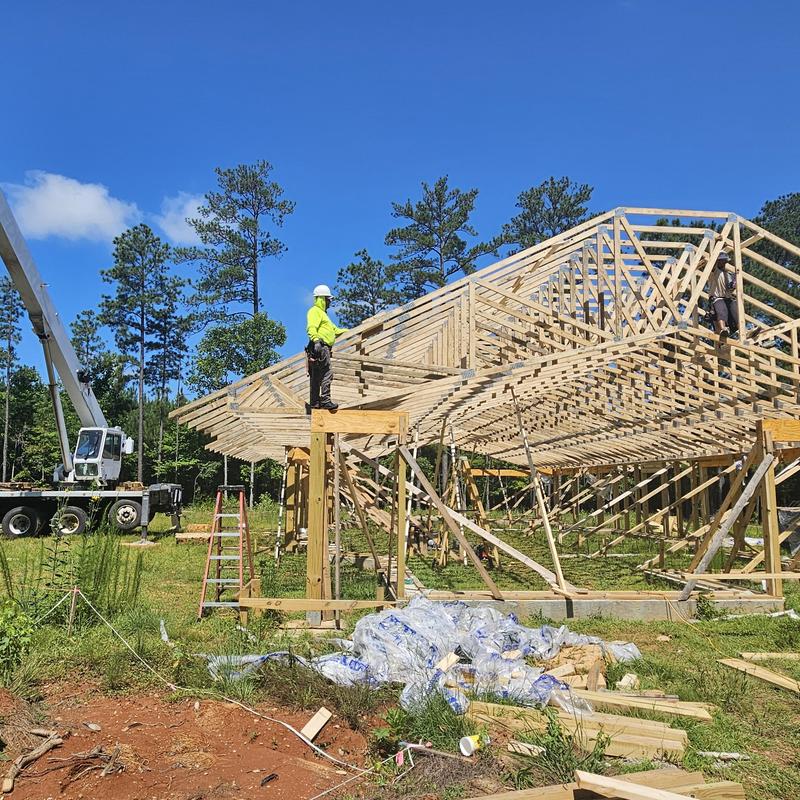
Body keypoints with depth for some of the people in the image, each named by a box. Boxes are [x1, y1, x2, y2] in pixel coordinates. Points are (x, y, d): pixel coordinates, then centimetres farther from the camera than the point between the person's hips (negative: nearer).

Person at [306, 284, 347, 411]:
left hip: (323, 348, 11)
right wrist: (316, 340, -34)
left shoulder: (322, 313, 31)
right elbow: (311, 328, -19)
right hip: (320, 347, -11)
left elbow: (334, 329, 39)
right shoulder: (315, 311, -2)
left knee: (316, 376, 8)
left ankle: (314, 402, 9)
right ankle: (325, 400, -23)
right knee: (327, 373, -18)